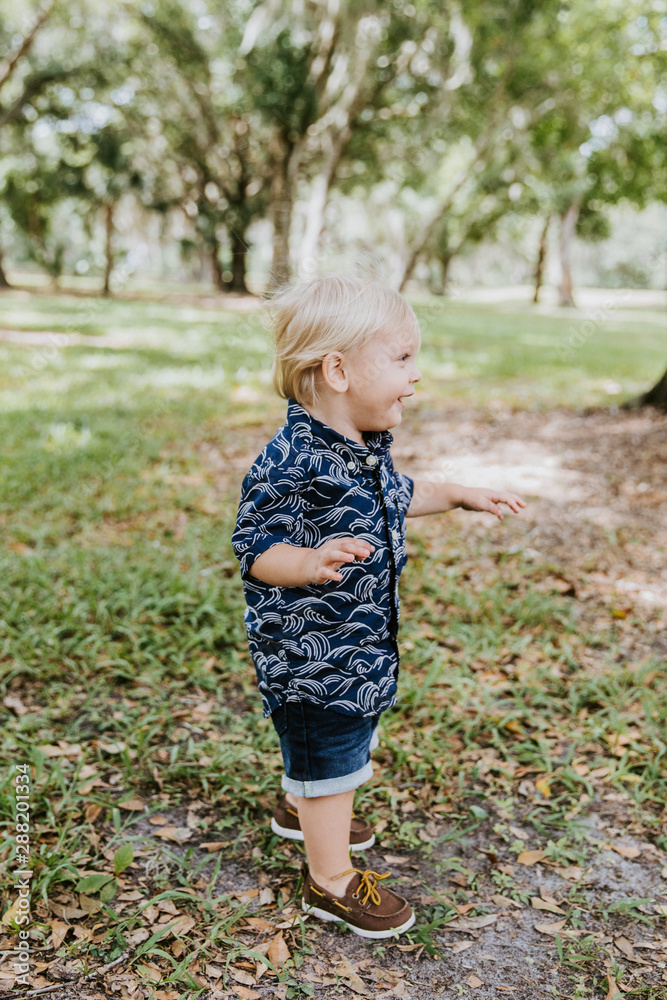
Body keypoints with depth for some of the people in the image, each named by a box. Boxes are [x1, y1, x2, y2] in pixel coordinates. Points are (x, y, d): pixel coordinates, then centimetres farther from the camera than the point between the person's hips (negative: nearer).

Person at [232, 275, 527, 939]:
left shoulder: (366, 447, 2)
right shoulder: (292, 462, -28)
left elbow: (396, 496, 21)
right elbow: (253, 546, -25)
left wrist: (462, 496, 18)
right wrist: (312, 562, -43)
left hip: (360, 643, 9)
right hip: (310, 652, -9)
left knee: (322, 746, 30)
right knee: (331, 758, 7)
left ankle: (299, 808, 56)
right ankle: (331, 881, 28)